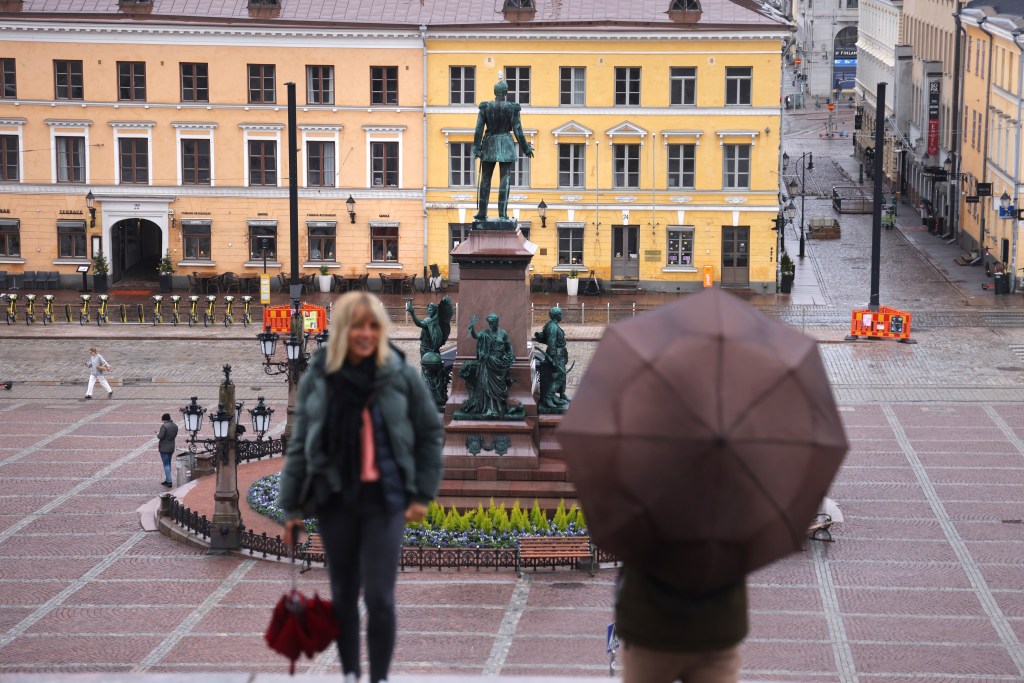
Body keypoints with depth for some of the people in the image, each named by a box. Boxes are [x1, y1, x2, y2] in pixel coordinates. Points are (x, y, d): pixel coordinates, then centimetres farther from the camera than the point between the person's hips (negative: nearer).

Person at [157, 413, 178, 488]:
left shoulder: (164, 426, -20)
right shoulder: (175, 426, 3)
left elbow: (160, 437, -20)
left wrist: (158, 434, 2)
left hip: (164, 448, -7)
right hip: (172, 447, 7)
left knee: (166, 464, -3)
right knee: (168, 464, 18)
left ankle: (169, 481, -6)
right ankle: (167, 480, 25)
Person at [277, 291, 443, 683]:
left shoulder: (401, 376, -4)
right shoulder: (317, 379, -1)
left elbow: (430, 434, 5)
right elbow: (299, 446, 6)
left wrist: (423, 494, 2)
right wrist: (292, 506, 6)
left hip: (384, 500, -2)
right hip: (334, 500, 2)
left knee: (379, 597, -5)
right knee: (343, 595, 12)